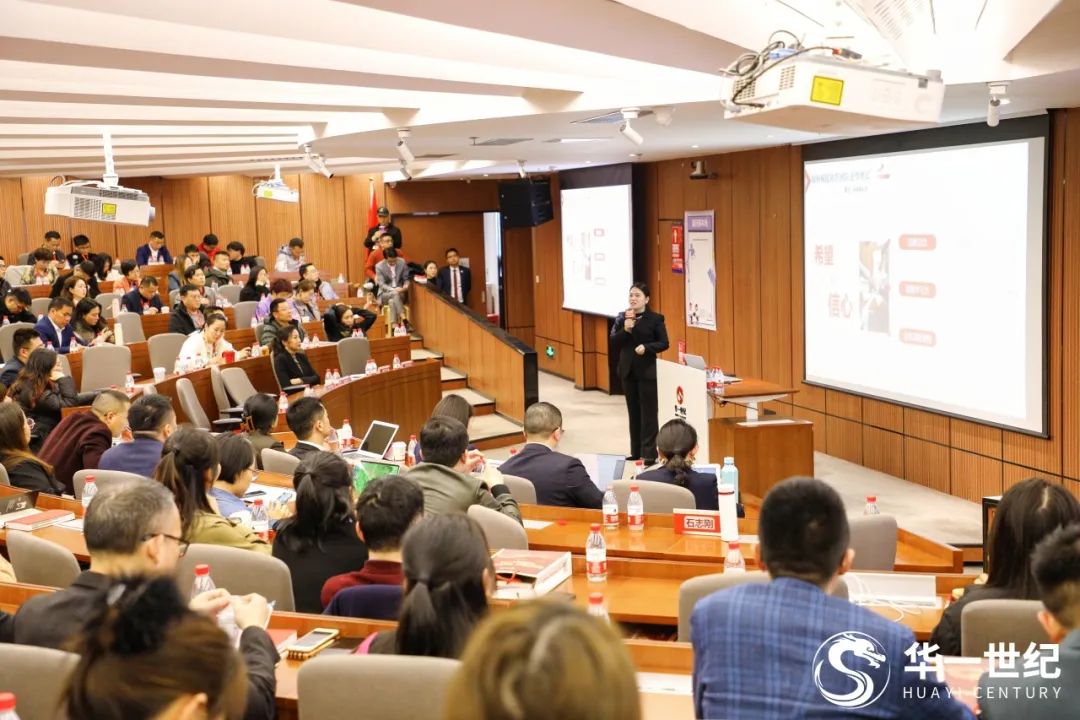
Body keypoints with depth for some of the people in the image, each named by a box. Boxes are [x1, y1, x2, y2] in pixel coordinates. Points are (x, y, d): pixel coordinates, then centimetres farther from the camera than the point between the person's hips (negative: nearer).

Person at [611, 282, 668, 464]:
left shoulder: (655, 318, -6)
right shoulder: (622, 317, 5)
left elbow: (664, 343, -6)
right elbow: (614, 341, 0)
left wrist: (646, 347, -21)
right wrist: (625, 330, -17)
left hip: (647, 371, -4)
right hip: (628, 370, 4)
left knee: (648, 412, -2)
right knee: (633, 411, 11)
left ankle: (649, 453, 1)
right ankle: (636, 451, 20)